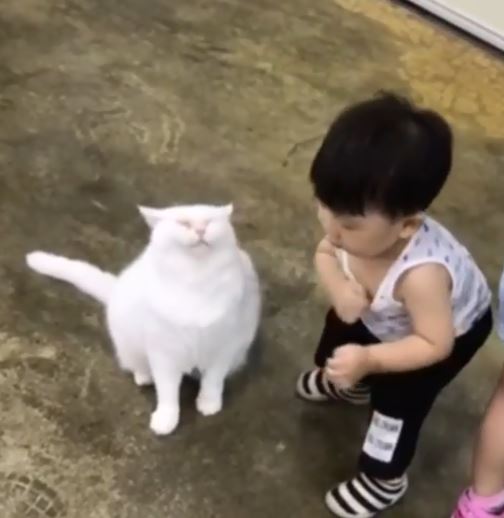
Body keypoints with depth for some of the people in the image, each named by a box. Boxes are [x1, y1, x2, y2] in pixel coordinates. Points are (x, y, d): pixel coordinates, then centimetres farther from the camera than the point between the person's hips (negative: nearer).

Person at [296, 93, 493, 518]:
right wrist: (338, 287, -33)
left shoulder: (421, 274, -50)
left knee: (397, 399, -2)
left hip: (453, 329, -6)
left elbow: (435, 344, -36)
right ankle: (348, 385, 60)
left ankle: (383, 481, 27)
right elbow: (325, 253, -12)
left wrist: (369, 360, -45)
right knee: (338, 344, 23)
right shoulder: (354, 223, -34)